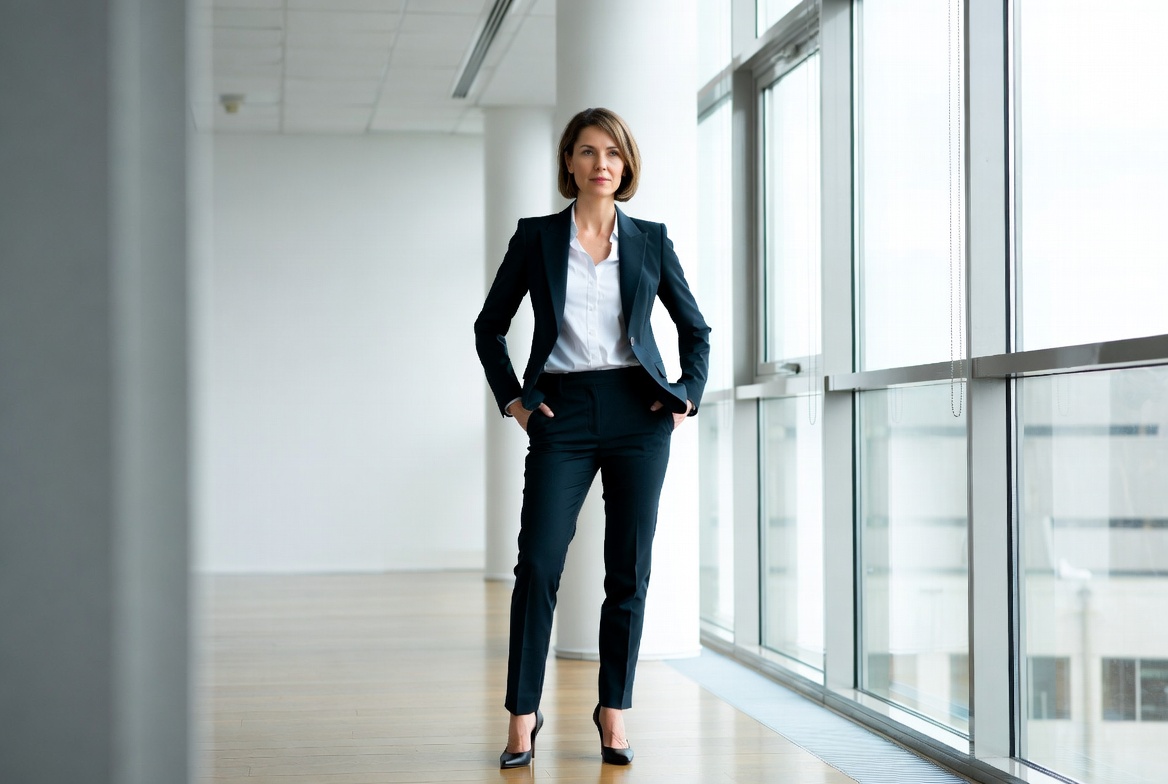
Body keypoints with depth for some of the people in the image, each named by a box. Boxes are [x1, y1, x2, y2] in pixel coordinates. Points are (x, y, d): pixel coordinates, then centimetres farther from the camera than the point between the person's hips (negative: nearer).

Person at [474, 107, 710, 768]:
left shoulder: (650, 240, 7)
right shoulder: (536, 238, 5)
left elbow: (696, 328, 17)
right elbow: (490, 327, 12)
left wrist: (690, 393, 4)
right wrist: (512, 399, 2)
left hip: (638, 412, 1)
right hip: (563, 414, -1)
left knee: (629, 569, 3)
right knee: (539, 563, -8)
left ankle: (614, 710, 14)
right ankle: (524, 715, 1)